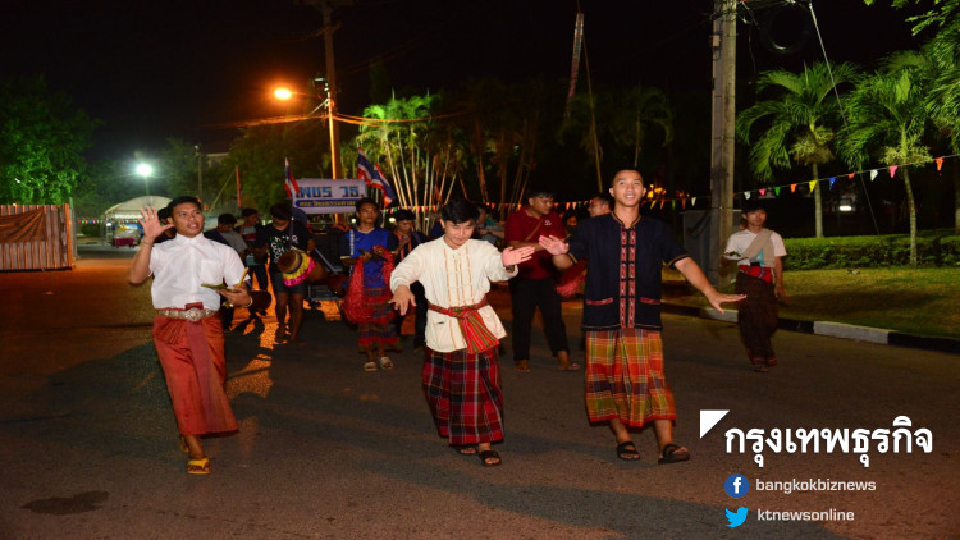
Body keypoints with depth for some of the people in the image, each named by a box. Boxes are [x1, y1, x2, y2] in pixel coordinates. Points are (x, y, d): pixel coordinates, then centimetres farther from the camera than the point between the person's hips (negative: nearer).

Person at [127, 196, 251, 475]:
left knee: (210, 382, 3)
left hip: (208, 326, 1)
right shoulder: (161, 251, 14)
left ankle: (189, 432, 33)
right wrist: (148, 239, -12)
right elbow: (135, 277, -6)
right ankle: (195, 451, 8)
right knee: (183, 384, -3)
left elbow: (245, 296, 10)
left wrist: (240, 297, -15)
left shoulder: (222, 252, 17)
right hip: (171, 325, -1)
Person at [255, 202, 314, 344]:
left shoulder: (298, 227, 2)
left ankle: (293, 336, 14)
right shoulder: (266, 232, 4)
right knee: (281, 303, -13)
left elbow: (310, 241, 11)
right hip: (278, 271, 0)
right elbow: (257, 251, 13)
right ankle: (281, 326, 19)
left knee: (297, 304, -1)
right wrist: (264, 250, -10)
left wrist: (308, 251, -10)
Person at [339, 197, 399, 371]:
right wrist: (361, 259, -17)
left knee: (383, 319, -1)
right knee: (364, 321, 0)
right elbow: (345, 259, 3)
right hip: (359, 284, -1)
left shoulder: (384, 234, 11)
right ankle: (370, 358, 12)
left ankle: (382, 355, 14)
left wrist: (383, 254, -11)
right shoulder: (349, 236, 7)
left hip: (381, 283, 1)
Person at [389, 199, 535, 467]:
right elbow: (404, 269, -16)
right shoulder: (427, 252, -2)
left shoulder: (482, 249, -1)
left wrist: (508, 264, -46)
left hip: (480, 327, 0)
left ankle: (484, 441, 14)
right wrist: (401, 286, -41)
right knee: (446, 386, 9)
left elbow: (497, 269, -19)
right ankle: (460, 436, 32)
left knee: (482, 384, 1)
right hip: (443, 329, 0)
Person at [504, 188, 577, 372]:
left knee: (554, 316, 1)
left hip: (547, 276, 4)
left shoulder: (553, 218, 8)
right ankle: (522, 359, 15)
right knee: (522, 318, 3)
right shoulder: (516, 218, -7)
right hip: (522, 277, -4)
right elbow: (515, 246, -19)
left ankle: (563, 358, 3)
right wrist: (544, 245, -23)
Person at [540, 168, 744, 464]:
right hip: (603, 319, 0)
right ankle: (623, 438, 21)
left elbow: (683, 262, -1)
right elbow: (567, 260, 2)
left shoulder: (657, 230, 8)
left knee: (653, 379, -6)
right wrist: (559, 253, -23)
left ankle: (667, 444, -5)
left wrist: (711, 293, -14)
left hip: (644, 319, 0)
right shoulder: (592, 229, 4)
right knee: (610, 380, 6)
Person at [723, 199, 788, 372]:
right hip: (746, 280, -1)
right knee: (751, 317, -8)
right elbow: (725, 261, 4)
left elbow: (778, 262, 9)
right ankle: (758, 359, 3)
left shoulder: (773, 237, 14)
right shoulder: (737, 237, 10)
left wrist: (779, 285, -4)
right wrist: (729, 256, -21)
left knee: (769, 320, -5)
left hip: (766, 281, 2)